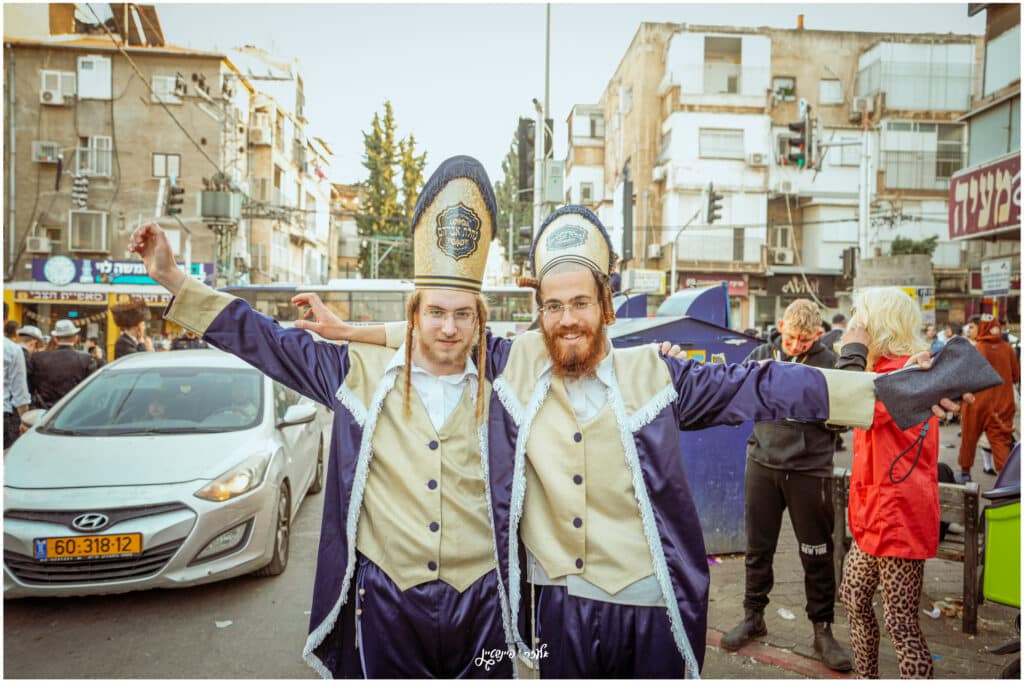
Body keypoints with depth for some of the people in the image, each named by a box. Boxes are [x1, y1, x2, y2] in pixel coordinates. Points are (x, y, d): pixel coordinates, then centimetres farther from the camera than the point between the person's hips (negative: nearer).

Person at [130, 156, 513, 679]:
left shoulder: (499, 387, -2)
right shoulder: (361, 372, -2)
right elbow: (267, 341, 1)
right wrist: (173, 278, 0)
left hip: (480, 600, 1)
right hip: (383, 597, 0)